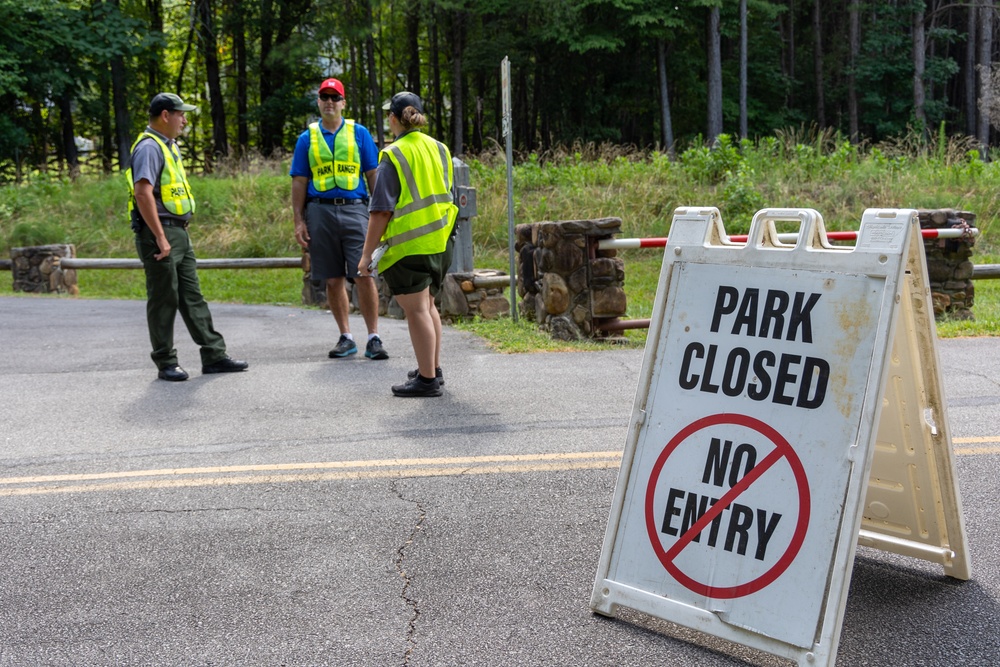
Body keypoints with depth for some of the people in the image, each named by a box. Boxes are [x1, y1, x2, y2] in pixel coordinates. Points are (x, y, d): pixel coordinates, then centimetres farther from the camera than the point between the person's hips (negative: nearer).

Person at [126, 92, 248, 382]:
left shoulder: (170, 146, 18)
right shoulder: (149, 147, -13)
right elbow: (143, 193, -24)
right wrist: (160, 238, -25)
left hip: (179, 233, 9)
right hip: (159, 231, -9)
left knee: (192, 297, 10)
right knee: (163, 301, -1)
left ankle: (214, 355, 13)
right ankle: (166, 364, 8)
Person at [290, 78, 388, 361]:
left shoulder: (359, 133, 8)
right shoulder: (307, 138, 11)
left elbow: (373, 175, 7)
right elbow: (299, 183, 10)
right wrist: (299, 222, 3)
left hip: (354, 209, -2)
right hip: (320, 212, 2)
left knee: (364, 277, -9)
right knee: (333, 281, 5)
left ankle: (373, 339, -1)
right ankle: (346, 338, 15)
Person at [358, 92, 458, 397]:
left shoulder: (393, 156, -11)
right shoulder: (439, 149, 9)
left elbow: (381, 211, -14)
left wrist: (367, 253, -10)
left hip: (409, 246, -7)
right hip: (440, 242, 7)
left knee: (416, 310, -2)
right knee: (427, 305, 21)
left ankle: (427, 379, 2)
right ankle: (433, 368, 30)